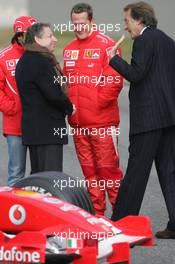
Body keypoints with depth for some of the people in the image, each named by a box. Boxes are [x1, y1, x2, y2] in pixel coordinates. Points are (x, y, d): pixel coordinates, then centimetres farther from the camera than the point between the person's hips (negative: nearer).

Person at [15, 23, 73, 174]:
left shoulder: (24, 61, 16)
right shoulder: (40, 62, -15)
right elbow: (53, 94, -22)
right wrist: (69, 108, -3)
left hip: (31, 126, 10)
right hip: (48, 128, -10)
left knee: (37, 173, 15)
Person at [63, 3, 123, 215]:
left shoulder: (106, 44, -5)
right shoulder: (69, 50, 15)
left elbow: (114, 79, -11)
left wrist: (99, 102, -11)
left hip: (102, 120, -6)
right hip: (77, 121, 6)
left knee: (107, 166, -6)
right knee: (88, 169, 9)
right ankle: (96, 211, 16)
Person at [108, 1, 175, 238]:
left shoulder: (144, 40, -9)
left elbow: (135, 74, -18)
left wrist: (114, 58, -5)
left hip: (148, 116, -8)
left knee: (136, 170, -4)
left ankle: (121, 221, 0)